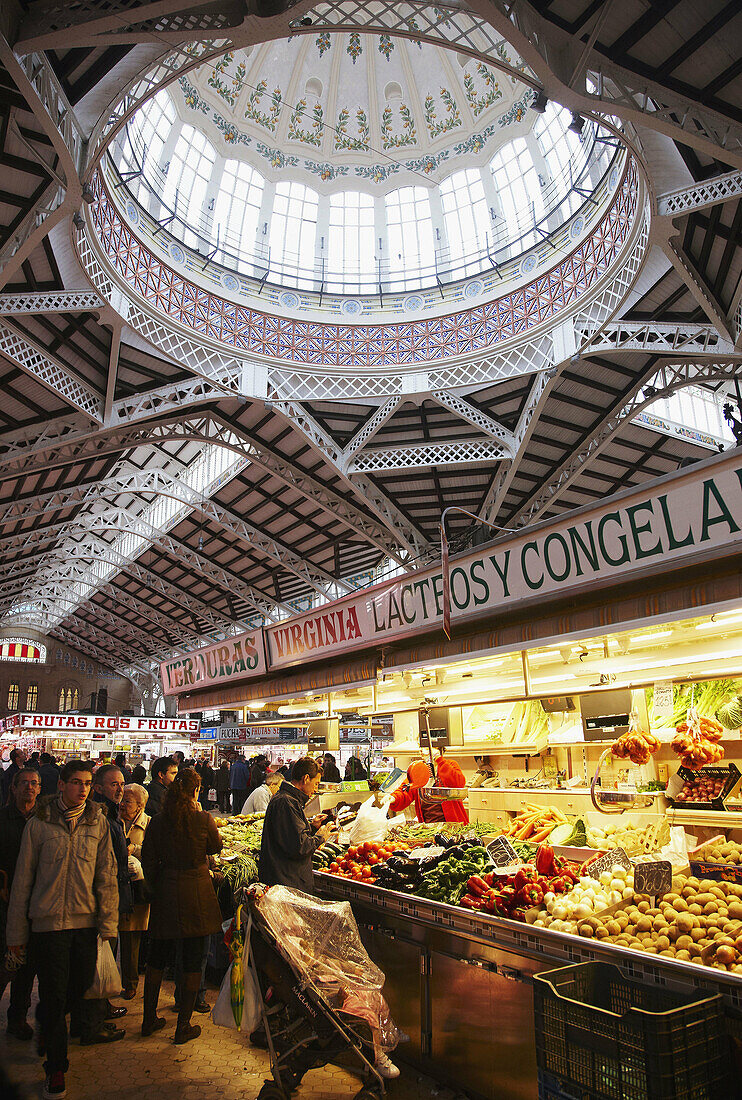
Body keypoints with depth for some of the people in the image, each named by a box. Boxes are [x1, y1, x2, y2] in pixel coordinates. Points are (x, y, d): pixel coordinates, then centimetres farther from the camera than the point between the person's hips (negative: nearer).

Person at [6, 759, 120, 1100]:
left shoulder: (98, 822, -1)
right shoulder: (39, 823, -6)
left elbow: (106, 875, 1)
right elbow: (23, 879, 1)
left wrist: (108, 922, -2)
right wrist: (16, 932, 3)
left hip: (86, 920, 2)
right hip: (48, 921, -2)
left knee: (82, 988, 14)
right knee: (53, 995, 6)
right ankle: (56, 1066, 24)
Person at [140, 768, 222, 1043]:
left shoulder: (157, 822, -6)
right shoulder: (203, 820, -14)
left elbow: (148, 861, 1)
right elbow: (216, 847, 4)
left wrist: (154, 889, 16)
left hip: (165, 894, 3)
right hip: (196, 895, -3)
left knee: (157, 957, 19)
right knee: (192, 961, 9)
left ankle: (149, 1019, 31)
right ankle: (184, 1026, 17)